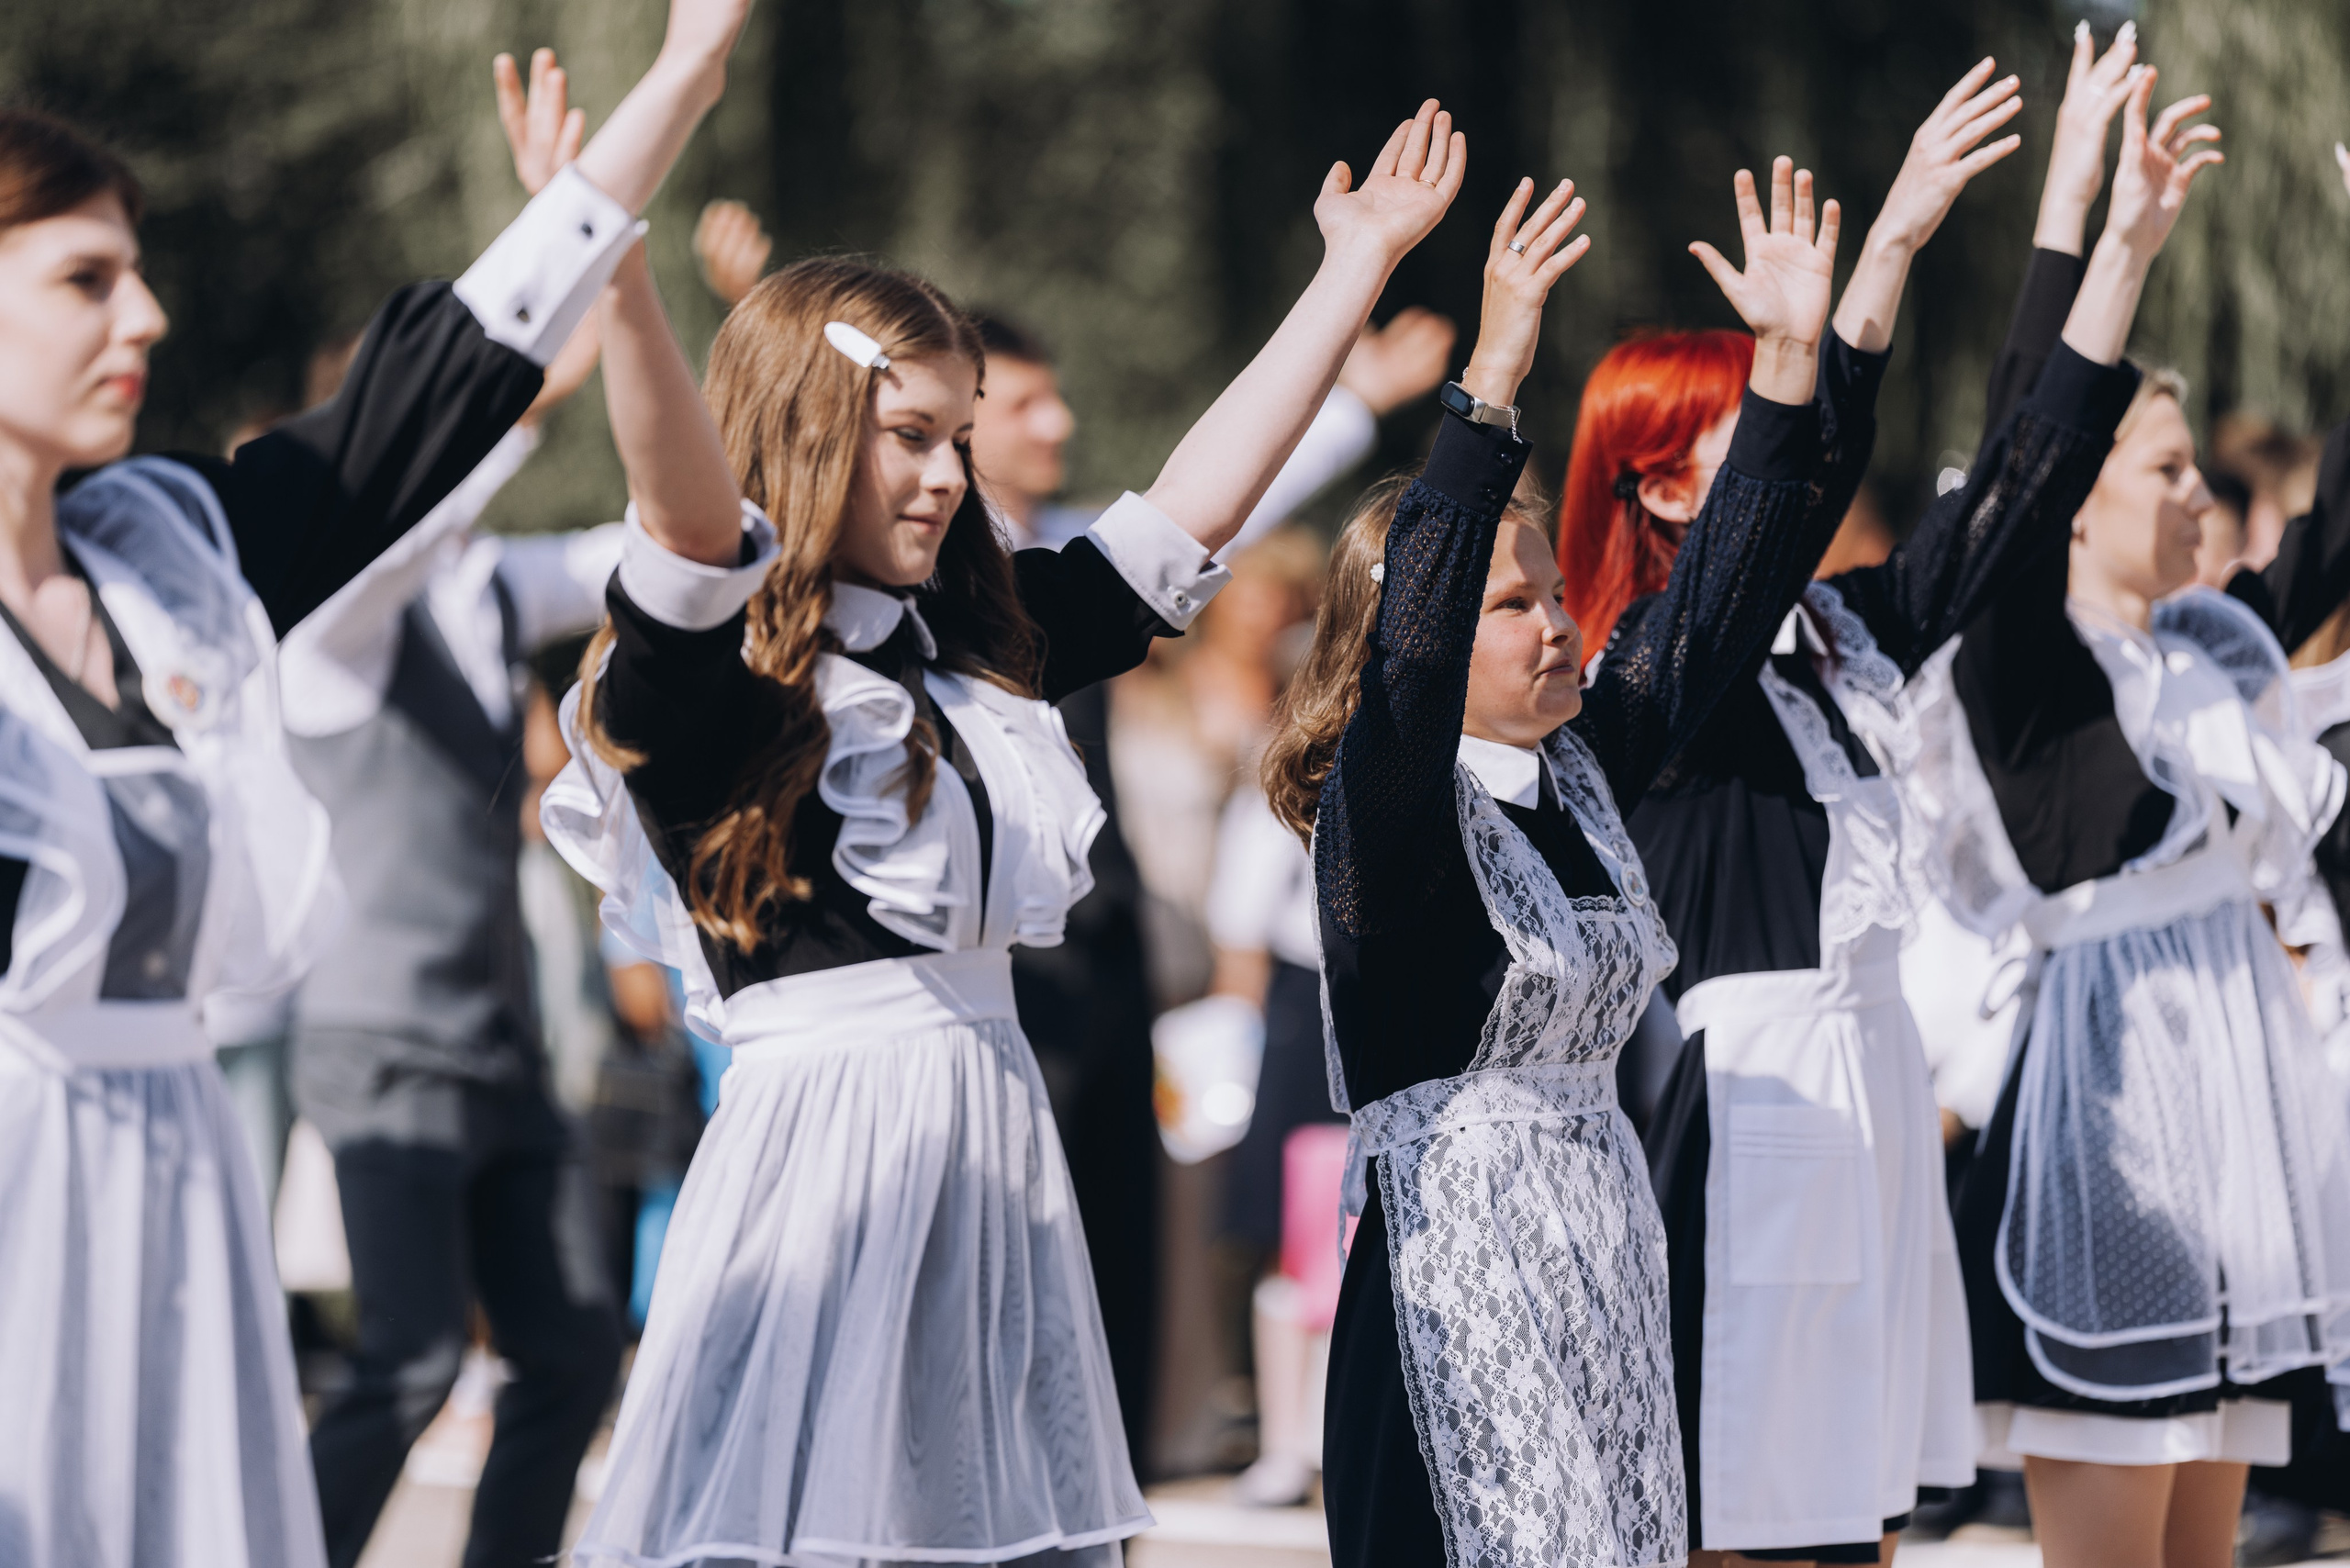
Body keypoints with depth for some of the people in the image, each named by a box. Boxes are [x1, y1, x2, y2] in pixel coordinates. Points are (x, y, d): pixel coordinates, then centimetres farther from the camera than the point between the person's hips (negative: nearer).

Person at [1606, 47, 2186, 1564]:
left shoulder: (1846, 629, 10)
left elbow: (2023, 487, 7)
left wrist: (2126, 246, 1)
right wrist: (1891, 245, -32)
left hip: (1873, 1070, 8)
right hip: (1743, 1084, -8)